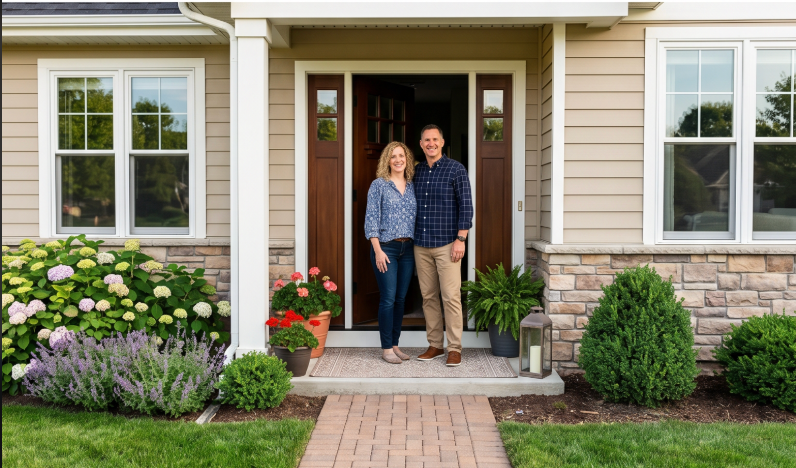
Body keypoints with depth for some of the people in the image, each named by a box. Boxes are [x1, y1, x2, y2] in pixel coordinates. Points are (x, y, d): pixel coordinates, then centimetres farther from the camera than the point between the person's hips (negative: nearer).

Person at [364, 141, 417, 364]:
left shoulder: (413, 186, 11)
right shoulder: (379, 185, -2)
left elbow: (417, 218, 14)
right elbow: (371, 219, -6)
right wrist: (378, 250, -13)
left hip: (408, 249, 5)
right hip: (386, 248, -5)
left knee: (401, 299, 8)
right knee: (388, 298, -5)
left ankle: (395, 345, 19)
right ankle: (386, 348, 6)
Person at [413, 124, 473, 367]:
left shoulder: (456, 169, -3)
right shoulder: (416, 171, 11)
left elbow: (466, 206, -7)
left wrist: (461, 239, -13)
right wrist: (411, 237, 13)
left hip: (446, 244, -5)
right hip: (421, 245, 5)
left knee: (451, 296, -4)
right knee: (428, 296, 9)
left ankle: (454, 348, 4)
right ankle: (434, 345, 19)